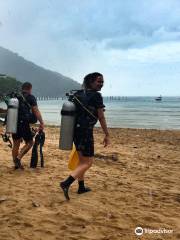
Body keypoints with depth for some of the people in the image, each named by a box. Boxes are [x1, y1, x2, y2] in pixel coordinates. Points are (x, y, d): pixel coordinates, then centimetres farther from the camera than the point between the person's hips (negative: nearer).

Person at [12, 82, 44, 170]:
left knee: (16, 144, 14)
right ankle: (18, 158, -8)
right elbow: (36, 111, -8)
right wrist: (41, 123, -7)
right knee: (29, 143, 9)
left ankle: (16, 164, 20)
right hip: (23, 123, -6)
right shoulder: (31, 97, -1)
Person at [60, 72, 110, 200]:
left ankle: (81, 187, 27)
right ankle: (66, 183, -15)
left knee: (82, 160, 20)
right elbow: (101, 117, -10)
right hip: (86, 131, -8)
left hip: (75, 130, 8)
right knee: (88, 162, -1)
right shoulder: (96, 96, -10)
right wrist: (107, 135, -3)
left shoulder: (78, 94, 12)